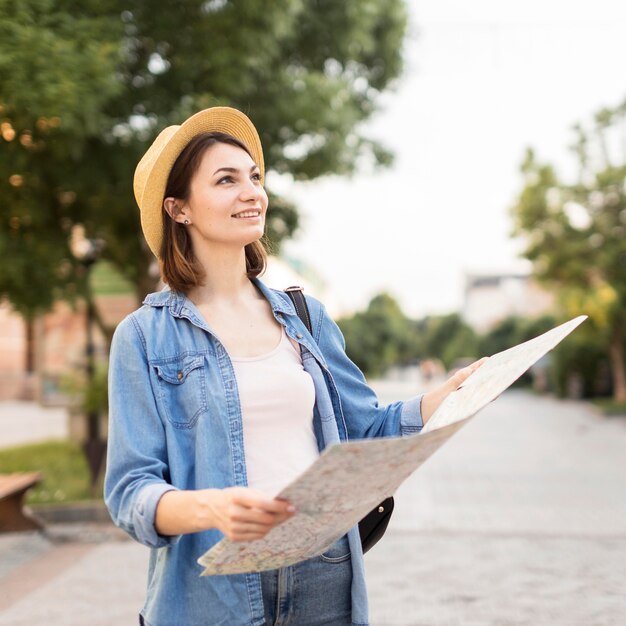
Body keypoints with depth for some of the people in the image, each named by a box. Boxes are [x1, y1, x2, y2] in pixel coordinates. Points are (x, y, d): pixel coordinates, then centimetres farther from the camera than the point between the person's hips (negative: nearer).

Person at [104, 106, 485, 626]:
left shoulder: (306, 316, 9)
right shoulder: (146, 336, -3)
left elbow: (367, 430, 13)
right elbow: (131, 492, -8)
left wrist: (454, 392, -2)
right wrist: (211, 507, -28)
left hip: (328, 582, 4)